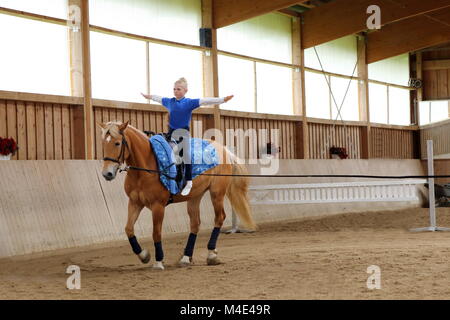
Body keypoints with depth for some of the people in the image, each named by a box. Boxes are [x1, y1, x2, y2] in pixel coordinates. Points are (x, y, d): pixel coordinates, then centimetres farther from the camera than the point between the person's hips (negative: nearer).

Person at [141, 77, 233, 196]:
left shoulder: (189, 102, -9)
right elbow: (159, 98, 24)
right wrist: (149, 96, 41)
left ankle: (189, 183, 7)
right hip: (171, 132, 4)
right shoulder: (169, 101, 5)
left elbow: (204, 101, -18)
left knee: (186, 157, 0)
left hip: (184, 132, -4)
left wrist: (223, 100, -26)